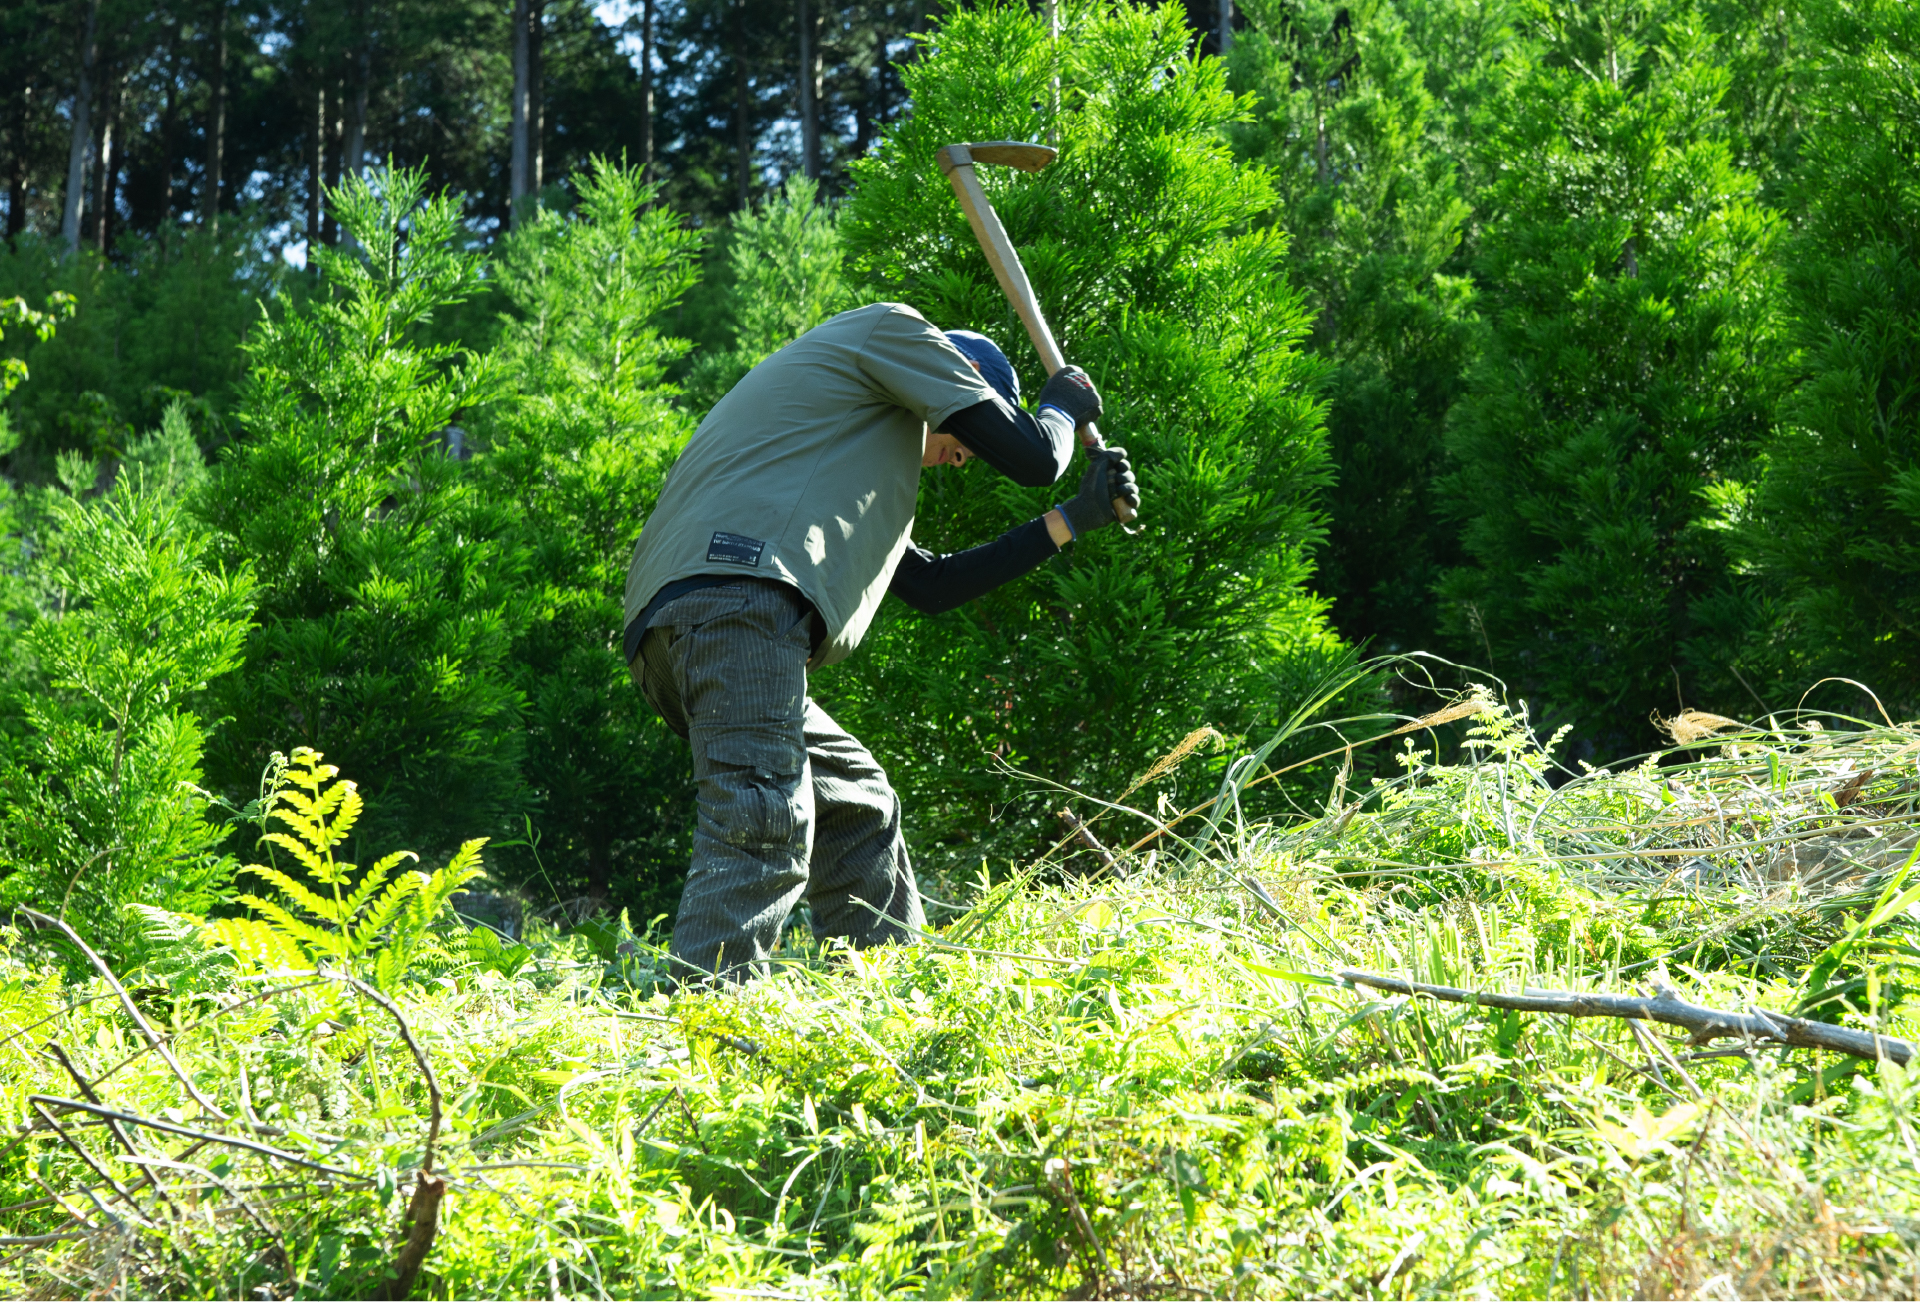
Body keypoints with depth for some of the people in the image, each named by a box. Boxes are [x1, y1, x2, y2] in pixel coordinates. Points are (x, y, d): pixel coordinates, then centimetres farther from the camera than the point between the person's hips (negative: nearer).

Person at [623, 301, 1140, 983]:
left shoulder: (853, 449, 40)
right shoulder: (893, 329, 14)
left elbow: (929, 583, 40)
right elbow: (1032, 457, 8)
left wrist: (1074, 518, 45)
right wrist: (1064, 404, 31)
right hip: (737, 588, -10)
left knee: (857, 803, 21)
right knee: (764, 818, -22)